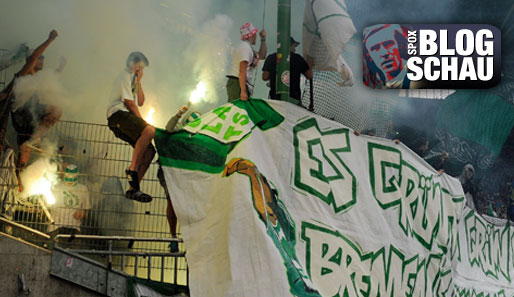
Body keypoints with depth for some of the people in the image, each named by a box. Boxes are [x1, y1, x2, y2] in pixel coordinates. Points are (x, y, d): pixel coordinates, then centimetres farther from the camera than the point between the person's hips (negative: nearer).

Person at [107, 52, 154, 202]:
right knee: (149, 130, -34)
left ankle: (133, 189, -9)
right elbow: (129, 102, -7)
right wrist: (142, 121, -4)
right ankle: (132, 169, -31)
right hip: (118, 114, -9)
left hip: (128, 118, 9)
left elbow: (140, 102, 19)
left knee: (149, 151, -6)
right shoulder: (125, 76, 2)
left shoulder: (133, 79, 32)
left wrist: (138, 82, 11)